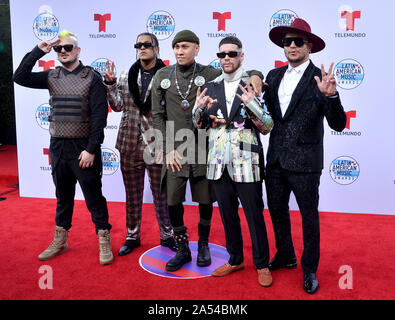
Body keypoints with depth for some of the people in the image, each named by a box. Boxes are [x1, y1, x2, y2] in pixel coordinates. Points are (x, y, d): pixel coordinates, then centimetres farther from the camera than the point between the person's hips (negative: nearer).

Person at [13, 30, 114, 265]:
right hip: (58, 146, 5)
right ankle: (60, 241, 29)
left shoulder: (92, 77, -5)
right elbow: (20, 77, 1)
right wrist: (38, 51, -5)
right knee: (63, 195, 16)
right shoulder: (52, 77, 9)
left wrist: (91, 149, -16)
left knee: (94, 196, 2)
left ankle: (104, 242, 14)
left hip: (84, 147, -5)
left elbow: (100, 115, -11)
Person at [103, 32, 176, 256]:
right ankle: (132, 236, 28)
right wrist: (110, 84, -5)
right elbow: (118, 106, 6)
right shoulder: (126, 76, 8)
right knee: (133, 193, 14)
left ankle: (167, 236, 25)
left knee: (161, 192, 8)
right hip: (130, 144, 3)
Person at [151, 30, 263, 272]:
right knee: (173, 203, 4)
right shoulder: (162, 76, 7)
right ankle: (182, 249, 24)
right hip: (174, 151, 2)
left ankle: (204, 245, 32)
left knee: (205, 202, 7)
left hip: (203, 149, -1)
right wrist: (168, 149, -4)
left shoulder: (209, 74, 1)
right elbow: (158, 116, 5)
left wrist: (256, 76, -14)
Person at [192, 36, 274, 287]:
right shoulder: (210, 87, 10)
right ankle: (235, 260, 32)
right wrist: (199, 108, -7)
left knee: (255, 215, 4)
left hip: (246, 163, -4)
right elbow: (199, 124, 14)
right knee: (228, 214, 15)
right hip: (219, 163, 4)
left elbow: (268, 127, -4)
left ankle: (262, 264, 21)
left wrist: (252, 105, -21)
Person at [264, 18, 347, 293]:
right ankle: (285, 256, 41)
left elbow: (338, 124, -16)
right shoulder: (274, 76, 7)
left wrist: (330, 96, -32)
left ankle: (310, 269, 29)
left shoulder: (319, 79, -10)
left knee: (309, 216, 10)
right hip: (276, 159, 6)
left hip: (305, 162, -5)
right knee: (277, 210, 19)